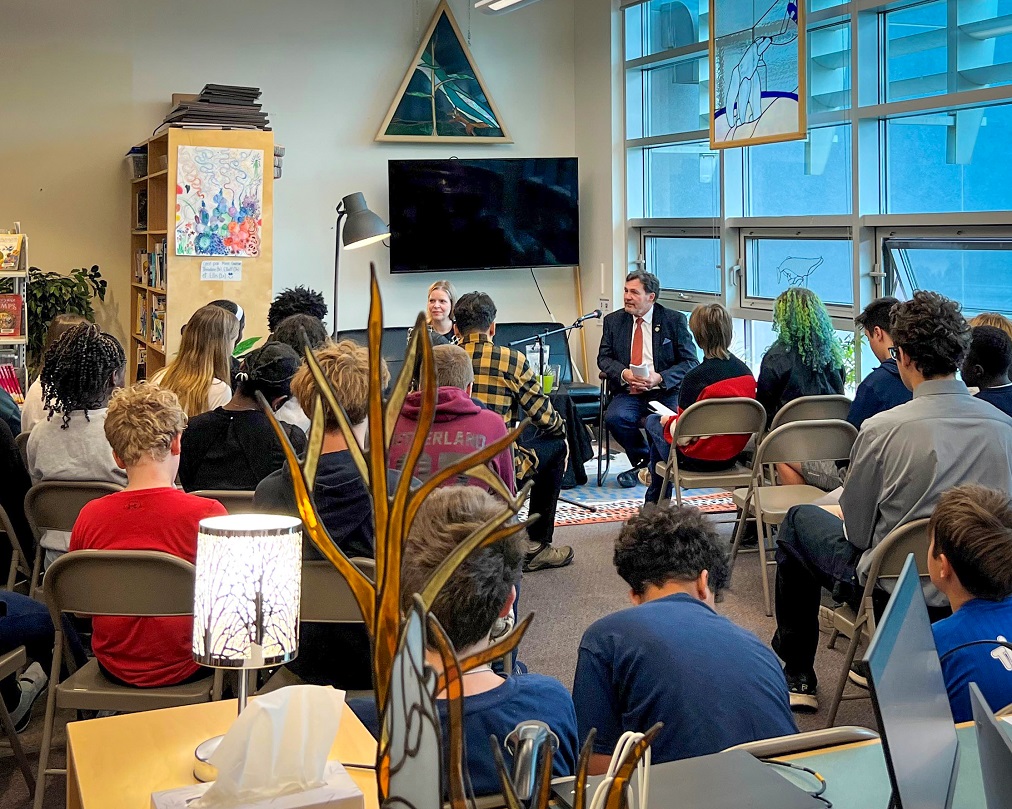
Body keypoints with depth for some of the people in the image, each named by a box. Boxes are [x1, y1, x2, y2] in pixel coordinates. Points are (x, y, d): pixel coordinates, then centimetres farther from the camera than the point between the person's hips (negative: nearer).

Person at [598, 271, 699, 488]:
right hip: (628, 392, 2)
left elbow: (690, 362, -2)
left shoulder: (675, 320, 1)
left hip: (666, 391, -2)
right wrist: (623, 373, -12)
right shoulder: (613, 321, 10)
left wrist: (660, 378, -18)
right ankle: (643, 461, 1)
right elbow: (604, 357, 10)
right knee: (615, 418, -29)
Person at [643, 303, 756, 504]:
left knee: (653, 421, 21)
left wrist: (668, 420, 5)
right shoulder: (746, 372, -5)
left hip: (698, 460, -7)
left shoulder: (695, 377, -25)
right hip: (731, 457, 7)